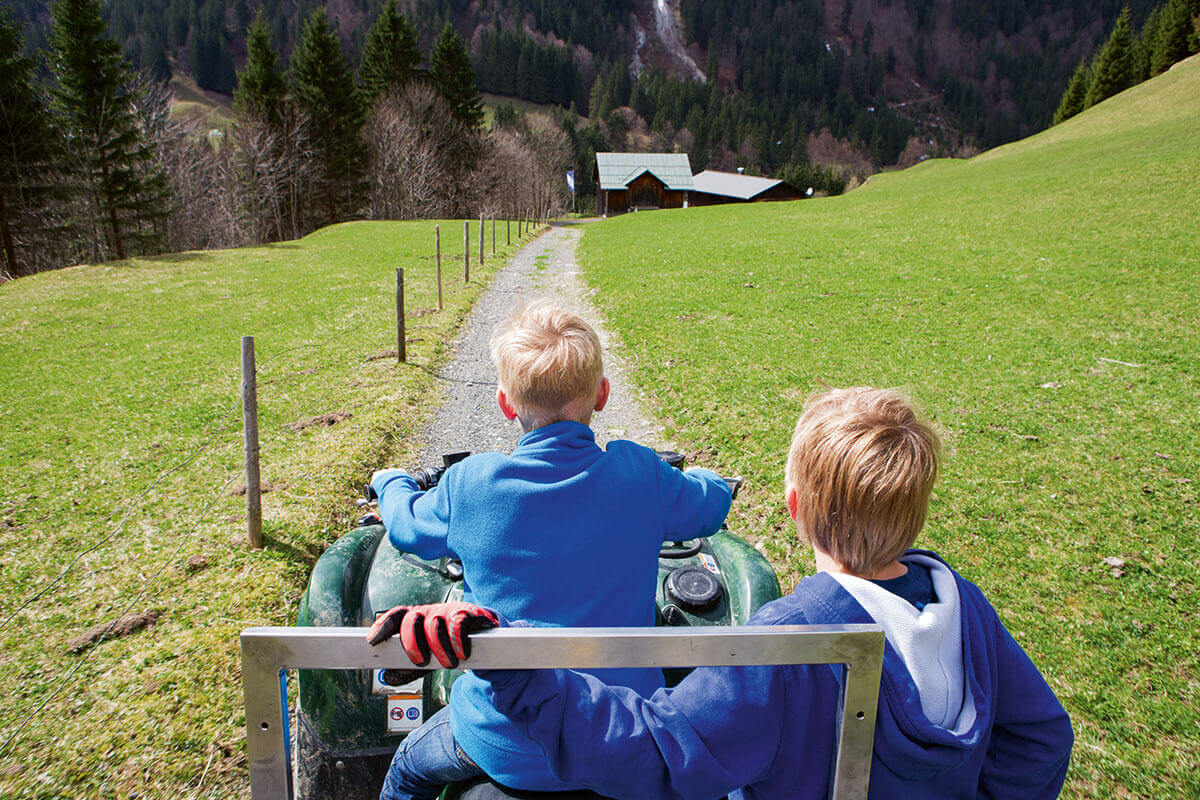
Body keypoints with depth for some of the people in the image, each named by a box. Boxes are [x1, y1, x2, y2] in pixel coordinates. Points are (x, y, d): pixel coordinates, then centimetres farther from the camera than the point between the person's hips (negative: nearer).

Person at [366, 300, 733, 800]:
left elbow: (406, 525, 6)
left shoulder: (471, 486, -16)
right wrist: (694, 478, 30)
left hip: (507, 749, 0)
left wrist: (390, 482, 29)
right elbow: (713, 506, 6)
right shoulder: (640, 477, -15)